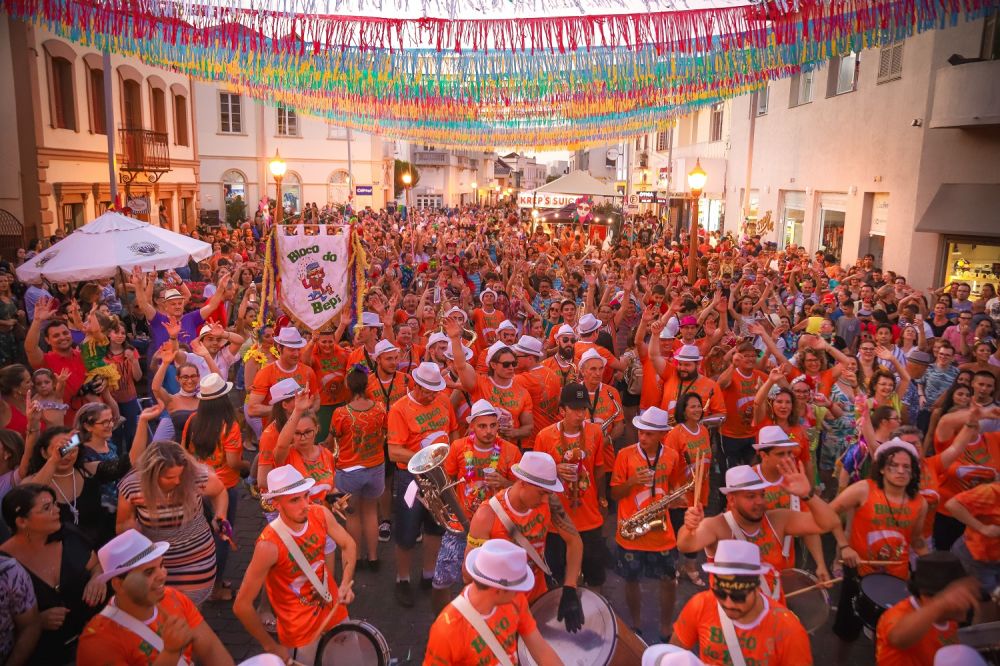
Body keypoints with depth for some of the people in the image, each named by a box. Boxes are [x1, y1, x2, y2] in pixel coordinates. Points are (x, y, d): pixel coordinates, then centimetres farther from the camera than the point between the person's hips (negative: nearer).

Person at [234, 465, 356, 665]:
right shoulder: (269, 545, -32)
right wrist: (271, 646, -16)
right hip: (299, 626, -5)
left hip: (333, 607, 5)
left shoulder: (321, 514, -17)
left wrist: (346, 584, -10)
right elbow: (241, 606, -24)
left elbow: (348, 545, 3)